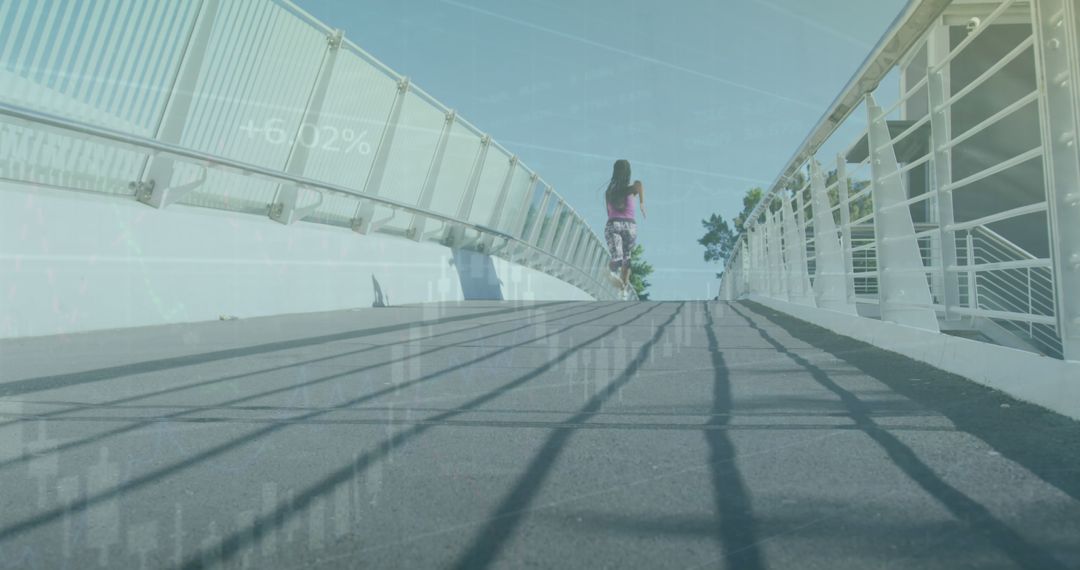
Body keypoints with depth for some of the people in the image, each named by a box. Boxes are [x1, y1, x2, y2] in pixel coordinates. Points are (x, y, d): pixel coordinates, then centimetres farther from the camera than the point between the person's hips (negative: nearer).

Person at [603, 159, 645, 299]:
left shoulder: (608, 192, 17)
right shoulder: (630, 189, 7)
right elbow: (639, 183, -18)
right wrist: (642, 203, -15)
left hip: (613, 224, 1)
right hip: (630, 225, 0)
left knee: (617, 257, -17)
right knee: (627, 256, 22)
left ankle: (613, 269, -52)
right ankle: (625, 284, 13)